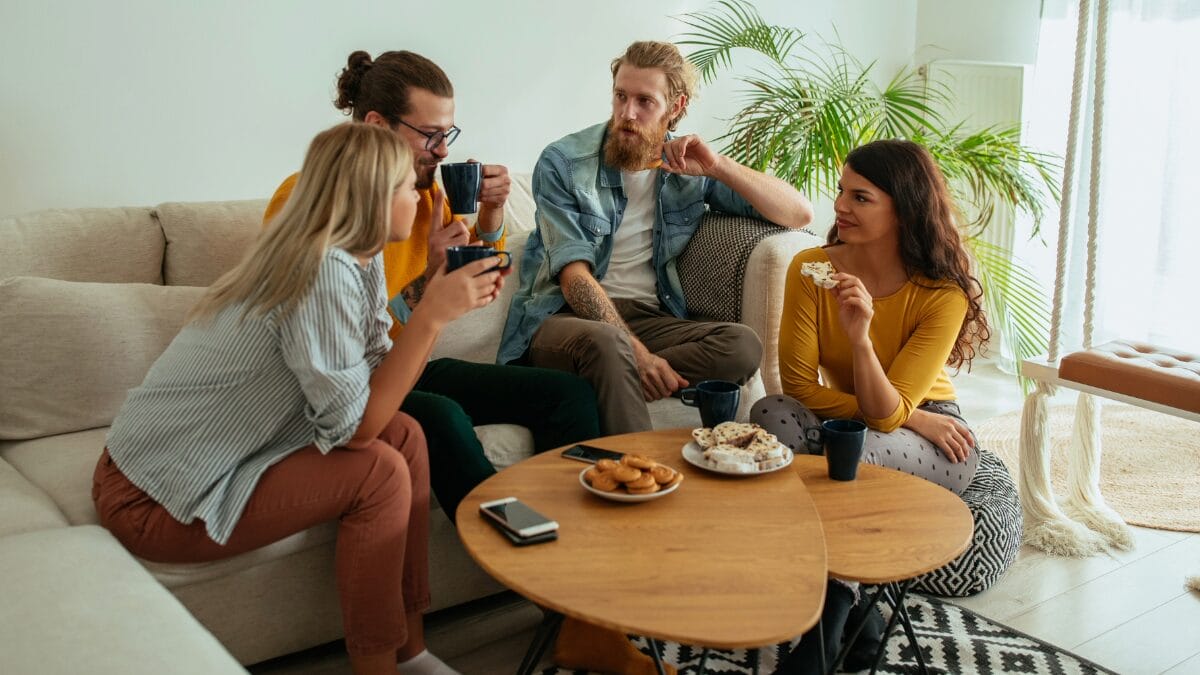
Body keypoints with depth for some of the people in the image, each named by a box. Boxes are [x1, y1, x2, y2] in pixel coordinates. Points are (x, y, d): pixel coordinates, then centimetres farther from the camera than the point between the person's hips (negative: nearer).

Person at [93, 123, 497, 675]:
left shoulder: (360, 259, 2)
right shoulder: (324, 272, -26)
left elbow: (378, 380, 0)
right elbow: (354, 426, -25)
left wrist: (445, 302, -5)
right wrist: (431, 316, -25)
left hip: (224, 457, 9)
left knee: (403, 435, 0)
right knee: (379, 471, -16)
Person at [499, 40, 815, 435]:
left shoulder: (688, 167, 9)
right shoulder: (562, 163, -2)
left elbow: (799, 215, 6)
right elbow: (573, 275, -12)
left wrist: (719, 167, -9)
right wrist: (636, 353, -26)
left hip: (648, 317, 4)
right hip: (563, 316, -4)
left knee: (743, 346, -26)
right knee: (605, 343, -40)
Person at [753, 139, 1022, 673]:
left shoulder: (944, 294, -18)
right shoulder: (811, 268, -13)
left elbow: (884, 414, -23)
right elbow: (799, 385, -15)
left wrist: (861, 336, -41)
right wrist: (912, 418, -18)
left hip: (934, 439, -3)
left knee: (857, 451, -37)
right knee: (772, 414, -29)